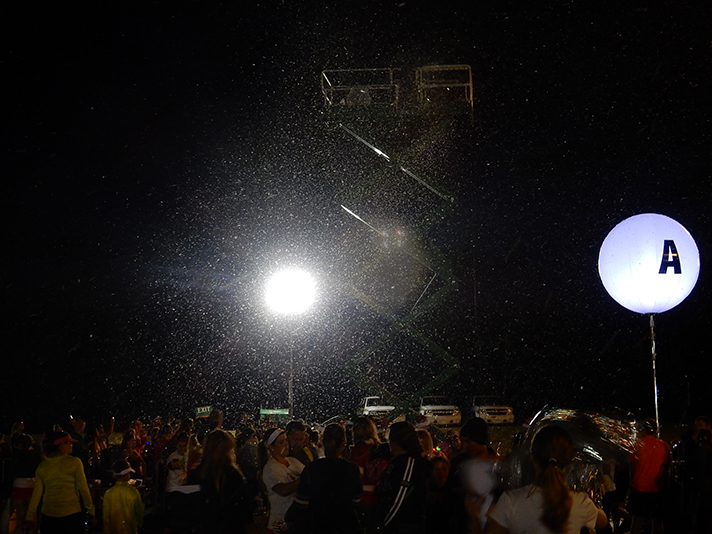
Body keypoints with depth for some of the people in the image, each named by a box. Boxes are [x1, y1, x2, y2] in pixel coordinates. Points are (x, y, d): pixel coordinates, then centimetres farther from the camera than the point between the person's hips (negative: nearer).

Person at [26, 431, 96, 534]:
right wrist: (90, 510, -3)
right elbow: (83, 488, -9)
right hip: (71, 513, -3)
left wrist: (31, 514, 7)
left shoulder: (42, 465, 3)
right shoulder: (74, 462, -8)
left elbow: (37, 492, 1)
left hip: (48, 514, 4)